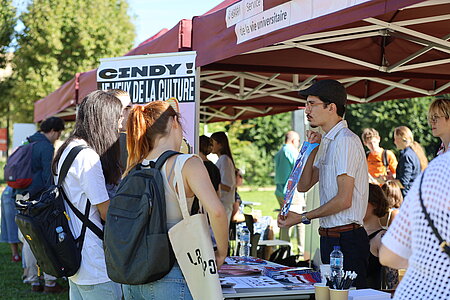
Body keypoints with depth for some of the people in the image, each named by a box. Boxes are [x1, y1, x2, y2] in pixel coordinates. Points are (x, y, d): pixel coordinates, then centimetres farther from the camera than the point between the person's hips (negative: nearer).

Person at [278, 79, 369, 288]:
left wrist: (303, 218, -13)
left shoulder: (345, 141, -15)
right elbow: (303, 186, 15)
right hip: (329, 237, 10)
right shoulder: (327, 142, 16)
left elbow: (344, 200, -19)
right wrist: (311, 150, 5)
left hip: (346, 238, -10)